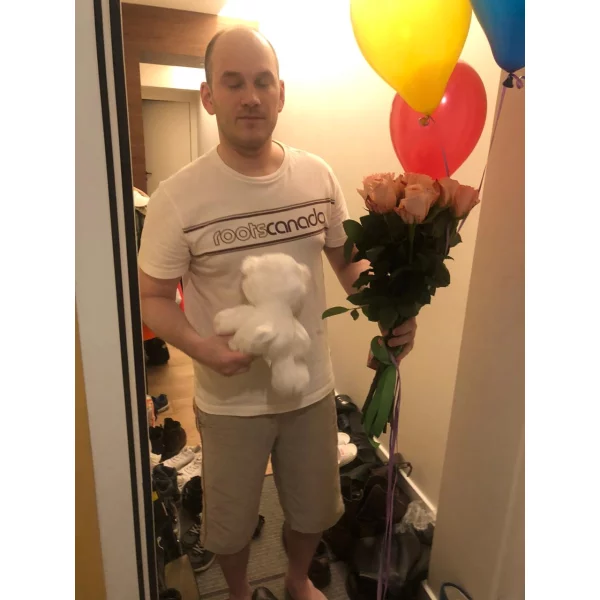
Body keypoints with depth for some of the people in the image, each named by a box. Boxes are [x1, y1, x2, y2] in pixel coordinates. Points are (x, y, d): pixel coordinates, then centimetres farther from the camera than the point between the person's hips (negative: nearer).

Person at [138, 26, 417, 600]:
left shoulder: (318, 176, -7)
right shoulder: (177, 198, -18)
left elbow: (346, 256, 5)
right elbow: (153, 296, -9)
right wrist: (201, 346, -27)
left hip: (313, 387, 3)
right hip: (230, 400, -2)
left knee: (313, 509, 26)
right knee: (230, 523, 22)